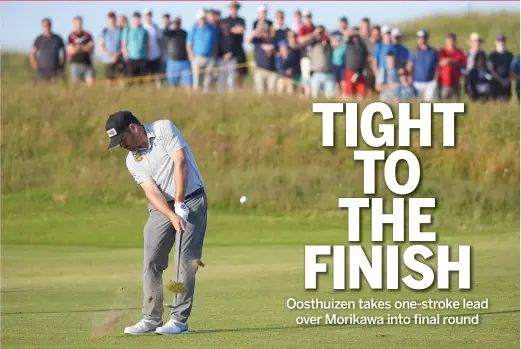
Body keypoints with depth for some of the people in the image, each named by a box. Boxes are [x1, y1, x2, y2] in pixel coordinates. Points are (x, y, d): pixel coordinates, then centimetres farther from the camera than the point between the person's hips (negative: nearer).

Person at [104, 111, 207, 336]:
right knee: (151, 262, -1)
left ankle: (179, 319, -8)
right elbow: (151, 191, -8)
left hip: (190, 200, -5)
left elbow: (180, 163, -17)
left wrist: (179, 204, -20)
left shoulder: (164, 129, -9)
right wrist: (172, 216, -23)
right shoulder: (132, 160, 4)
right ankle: (151, 319, 5)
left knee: (185, 260, -10)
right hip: (161, 208, 5)